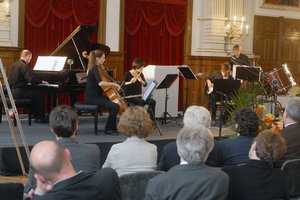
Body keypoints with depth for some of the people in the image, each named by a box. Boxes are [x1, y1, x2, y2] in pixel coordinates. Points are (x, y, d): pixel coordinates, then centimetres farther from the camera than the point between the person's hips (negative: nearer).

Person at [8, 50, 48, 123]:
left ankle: (36, 116, 25)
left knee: (33, 93, 26)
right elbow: (31, 79, -24)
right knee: (39, 94, 1)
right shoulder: (24, 66, -15)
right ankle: (41, 118, 7)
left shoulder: (14, 65, 14)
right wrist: (41, 81, -8)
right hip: (19, 93, -10)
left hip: (12, 91, 10)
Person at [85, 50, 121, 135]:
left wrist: (102, 69, 10)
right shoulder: (95, 69, -17)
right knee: (115, 106, -22)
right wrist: (113, 84, -22)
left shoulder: (94, 68, 13)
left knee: (112, 101, 25)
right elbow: (100, 83, -32)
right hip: (93, 98, -11)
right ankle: (108, 129, -8)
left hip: (96, 96, 11)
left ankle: (113, 127, 26)